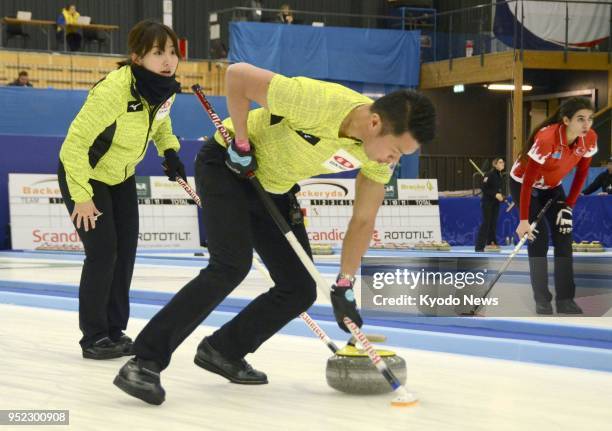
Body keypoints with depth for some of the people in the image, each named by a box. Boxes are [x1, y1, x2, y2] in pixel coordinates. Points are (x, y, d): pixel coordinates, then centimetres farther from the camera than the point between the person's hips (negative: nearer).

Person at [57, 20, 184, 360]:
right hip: (84, 175, -7)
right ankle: (94, 337, 2)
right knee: (102, 252, -10)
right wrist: (82, 197, -26)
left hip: (122, 176, 7)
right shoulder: (113, 90, -35)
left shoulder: (166, 86, -13)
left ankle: (115, 331, 18)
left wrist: (169, 150, -3)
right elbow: (75, 142, -30)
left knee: (125, 251, 6)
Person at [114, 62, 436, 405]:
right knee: (232, 266, -26)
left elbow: (363, 221, -3)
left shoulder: (382, 149, -15)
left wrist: (344, 286, -3)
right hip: (228, 167, -7)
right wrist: (241, 143, -21)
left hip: (275, 190, 7)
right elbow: (237, 75, -28)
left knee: (300, 290, 2)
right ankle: (145, 363, -24)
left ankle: (222, 351, 20)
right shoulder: (317, 101, -37)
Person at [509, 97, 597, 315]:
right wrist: (524, 219, -27)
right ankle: (542, 301, -4)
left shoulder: (590, 139, -20)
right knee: (538, 238, -13)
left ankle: (565, 300, 0)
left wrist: (569, 205, -6)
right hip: (522, 184, -5)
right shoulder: (546, 139, -37)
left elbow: (581, 173, -3)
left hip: (552, 186, 5)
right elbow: (528, 181, -30)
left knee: (564, 237, -4)